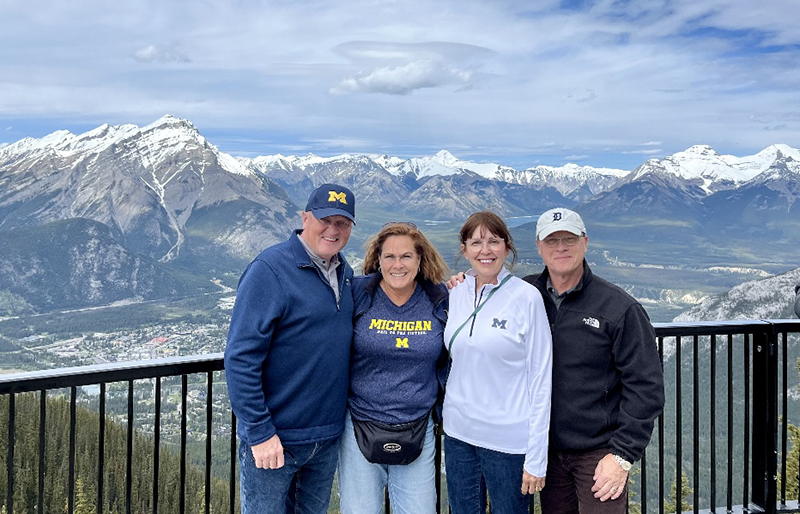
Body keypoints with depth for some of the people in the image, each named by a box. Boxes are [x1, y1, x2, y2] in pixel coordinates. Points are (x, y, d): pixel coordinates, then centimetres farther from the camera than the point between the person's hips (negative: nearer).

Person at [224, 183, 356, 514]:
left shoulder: (344, 272, 6)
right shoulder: (270, 270, -17)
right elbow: (240, 358, -19)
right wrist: (259, 433, -20)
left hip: (329, 436, 7)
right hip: (274, 439, -6)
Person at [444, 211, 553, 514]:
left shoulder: (526, 297, -10)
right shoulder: (456, 294, 3)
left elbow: (540, 378, -10)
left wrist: (537, 457, -11)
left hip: (508, 440, -4)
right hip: (458, 433, 4)